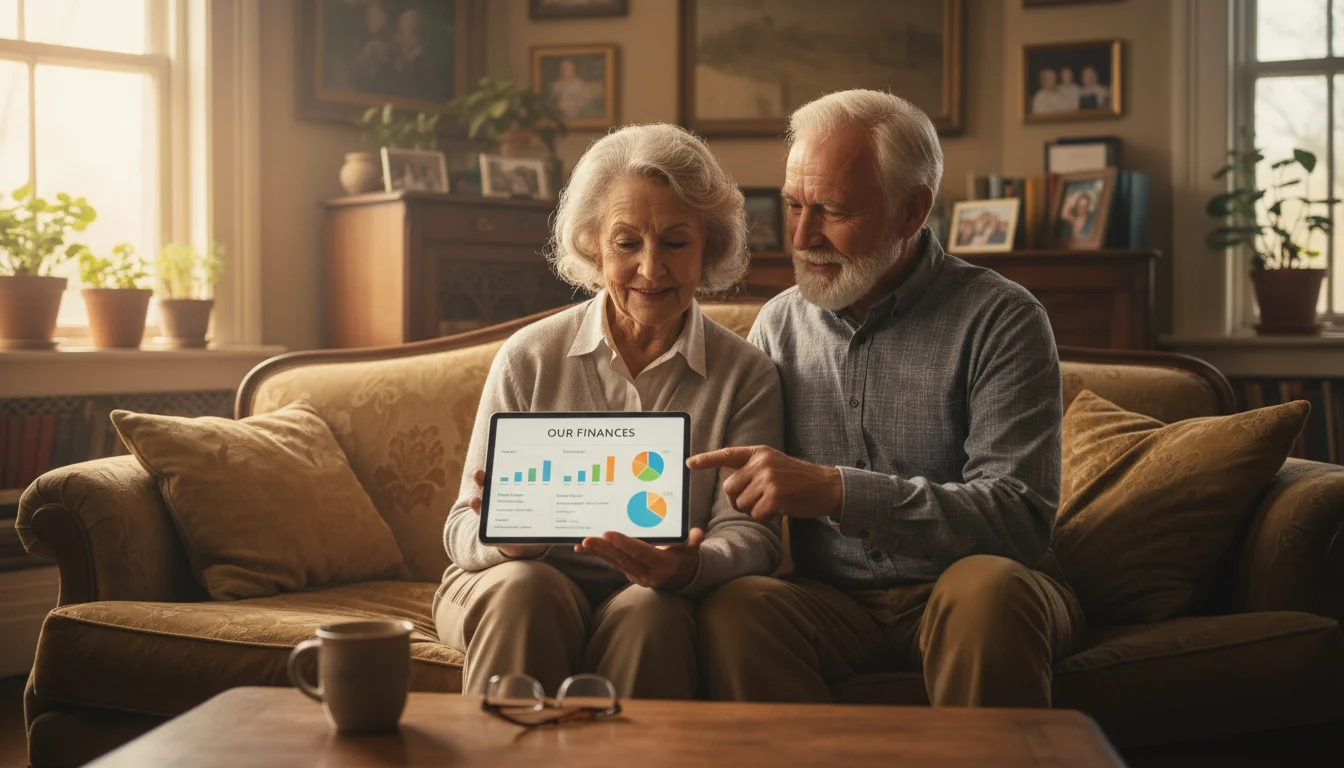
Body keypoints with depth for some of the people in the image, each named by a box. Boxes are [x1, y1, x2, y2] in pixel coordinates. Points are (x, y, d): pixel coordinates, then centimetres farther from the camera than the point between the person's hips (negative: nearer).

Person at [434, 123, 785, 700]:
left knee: (649, 609, -33)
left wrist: (689, 568, -30)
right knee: (525, 587, -31)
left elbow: (749, 532, -6)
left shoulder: (746, 377, 3)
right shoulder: (529, 358, 3)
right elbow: (464, 530, 2)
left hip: (657, 600, -1)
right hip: (507, 600, 1)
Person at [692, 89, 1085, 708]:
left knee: (988, 588, -35)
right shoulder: (778, 325, 9)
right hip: (831, 599, 3)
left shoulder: (1001, 320, -6)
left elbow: (1019, 517, -18)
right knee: (733, 609, -28)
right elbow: (744, 501, 15)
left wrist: (836, 491, -27)